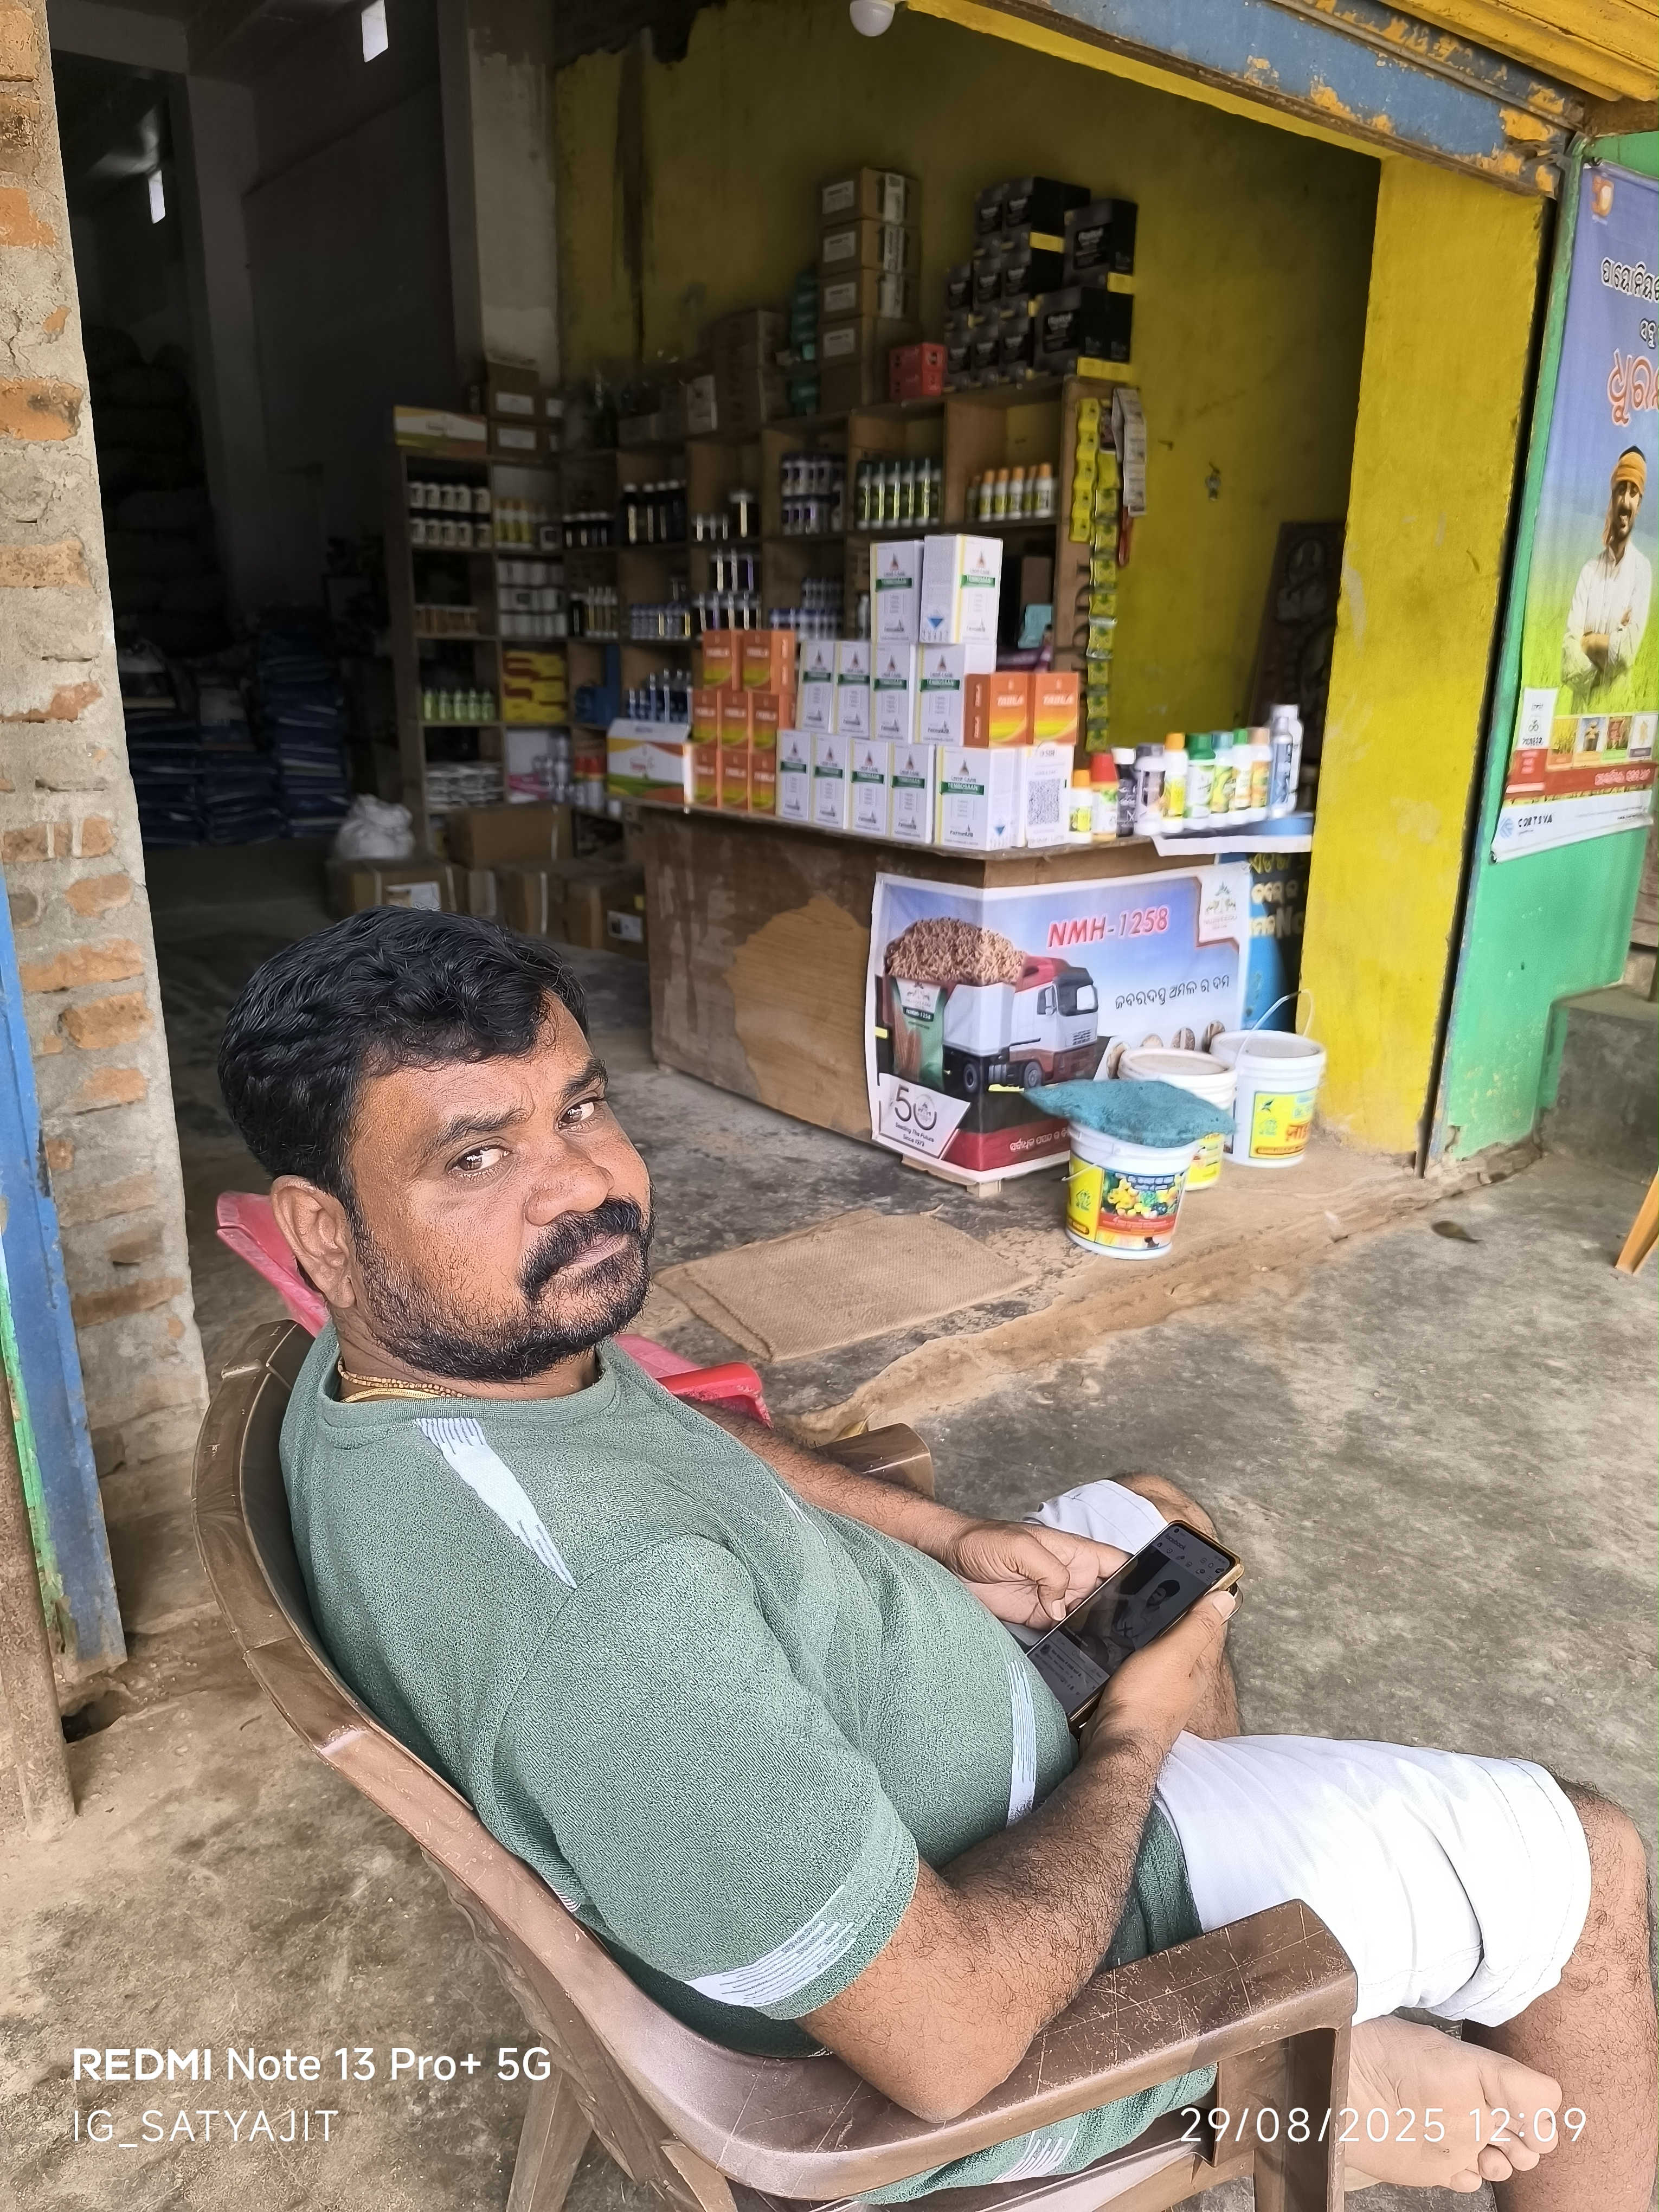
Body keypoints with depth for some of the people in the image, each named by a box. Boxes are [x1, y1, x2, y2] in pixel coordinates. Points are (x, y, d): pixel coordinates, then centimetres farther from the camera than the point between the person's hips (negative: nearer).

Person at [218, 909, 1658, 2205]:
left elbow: (699, 1434, 7)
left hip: (810, 1773, 9)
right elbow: (951, 2045, -33)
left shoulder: (428, 1346, -11)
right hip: (961, 1978, -8)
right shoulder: (605, 1617, -41)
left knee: (1153, 1526, 28)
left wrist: (942, 1539, -4)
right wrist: (1137, 1732, -16)